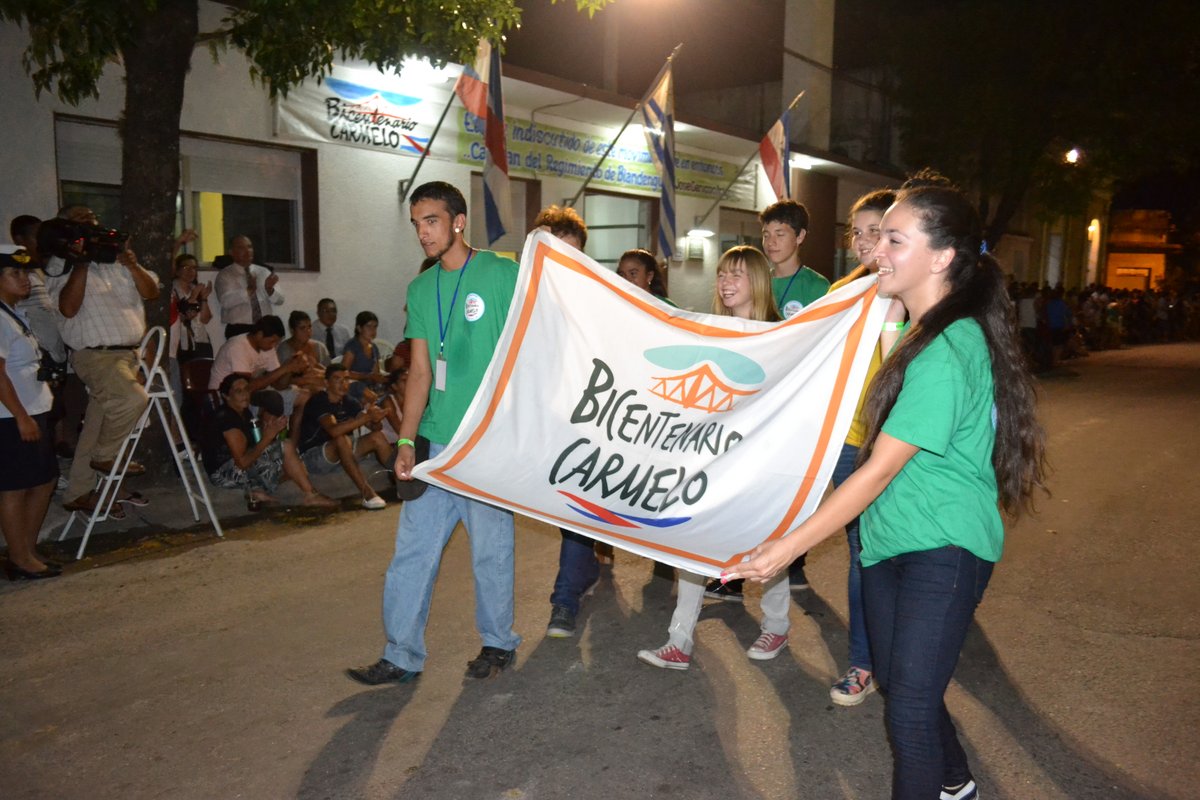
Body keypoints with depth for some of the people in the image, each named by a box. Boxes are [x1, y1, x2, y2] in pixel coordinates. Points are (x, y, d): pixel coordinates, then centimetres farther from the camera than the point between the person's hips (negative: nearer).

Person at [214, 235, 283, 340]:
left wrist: (270, 289, -21)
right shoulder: (225, 275, 0)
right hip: (238, 331, -3)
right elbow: (226, 301, -17)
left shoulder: (264, 272, 9)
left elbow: (279, 300, 0)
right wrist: (248, 290, -31)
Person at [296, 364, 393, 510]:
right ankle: (367, 493, -41)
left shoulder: (349, 402, 2)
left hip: (340, 454, 7)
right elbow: (334, 430, -36)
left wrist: (374, 419, -32)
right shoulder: (317, 402, -18)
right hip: (312, 457, -7)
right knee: (342, 439, -35)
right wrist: (366, 417, -41)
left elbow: (375, 427, -8)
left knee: (377, 437, -9)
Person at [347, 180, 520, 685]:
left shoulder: (504, 274, -4)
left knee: (491, 548, 6)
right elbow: (421, 370, 13)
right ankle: (402, 657, 17)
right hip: (436, 440, 5)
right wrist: (406, 439, 7)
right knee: (412, 547, 6)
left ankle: (498, 643, 26)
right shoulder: (421, 289, 12)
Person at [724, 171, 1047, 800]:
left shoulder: (946, 351, -25)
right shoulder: (923, 331, 6)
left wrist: (789, 547, -23)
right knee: (896, 680, 21)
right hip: (893, 538, 10)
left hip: (943, 550, -10)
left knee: (909, 707, -3)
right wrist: (889, 322, 9)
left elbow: (880, 469, -25)